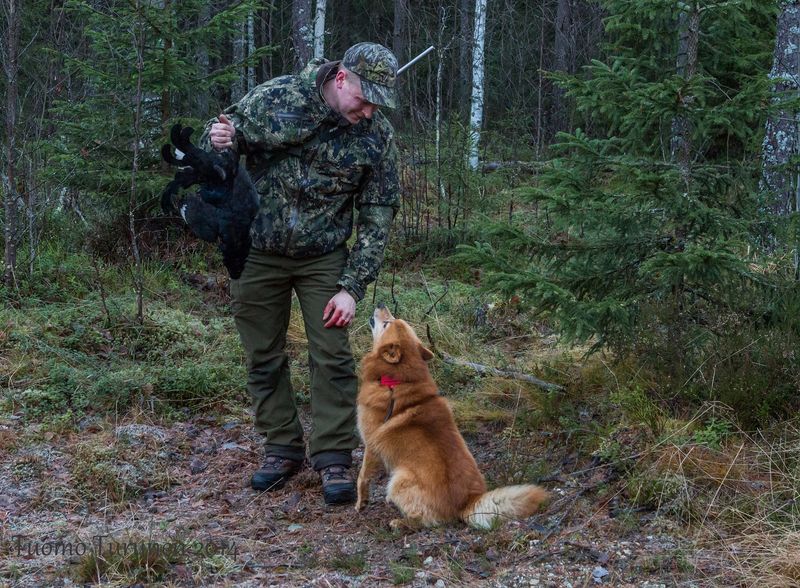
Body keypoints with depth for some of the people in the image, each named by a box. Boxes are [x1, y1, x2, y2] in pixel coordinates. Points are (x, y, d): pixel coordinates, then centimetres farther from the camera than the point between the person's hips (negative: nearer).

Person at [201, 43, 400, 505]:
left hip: (323, 258, 0)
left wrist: (353, 287, -13)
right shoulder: (275, 97, -13)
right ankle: (282, 450, 22)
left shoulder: (378, 135, -11)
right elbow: (225, 141, 1)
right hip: (257, 254, 0)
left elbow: (378, 216, -7)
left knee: (333, 358, -3)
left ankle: (334, 459, 7)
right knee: (264, 359, 8)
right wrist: (218, 140, -26)